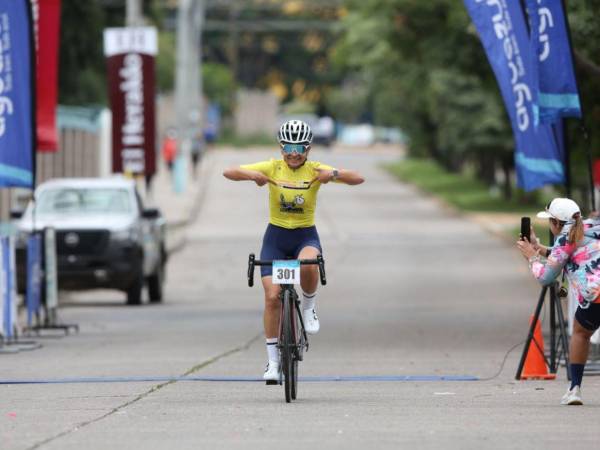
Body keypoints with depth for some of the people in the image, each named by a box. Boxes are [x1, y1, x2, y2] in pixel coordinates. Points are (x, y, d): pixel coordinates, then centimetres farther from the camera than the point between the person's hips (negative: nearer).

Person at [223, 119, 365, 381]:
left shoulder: (314, 171, -7)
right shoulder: (272, 168, -6)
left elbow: (358, 179, -14)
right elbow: (228, 173, -11)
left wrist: (334, 174, -33)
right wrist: (251, 175, -31)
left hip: (305, 235, -1)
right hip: (276, 235, 1)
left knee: (308, 265, -36)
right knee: (272, 296, -10)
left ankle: (308, 308, -5)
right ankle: (273, 361, 1)